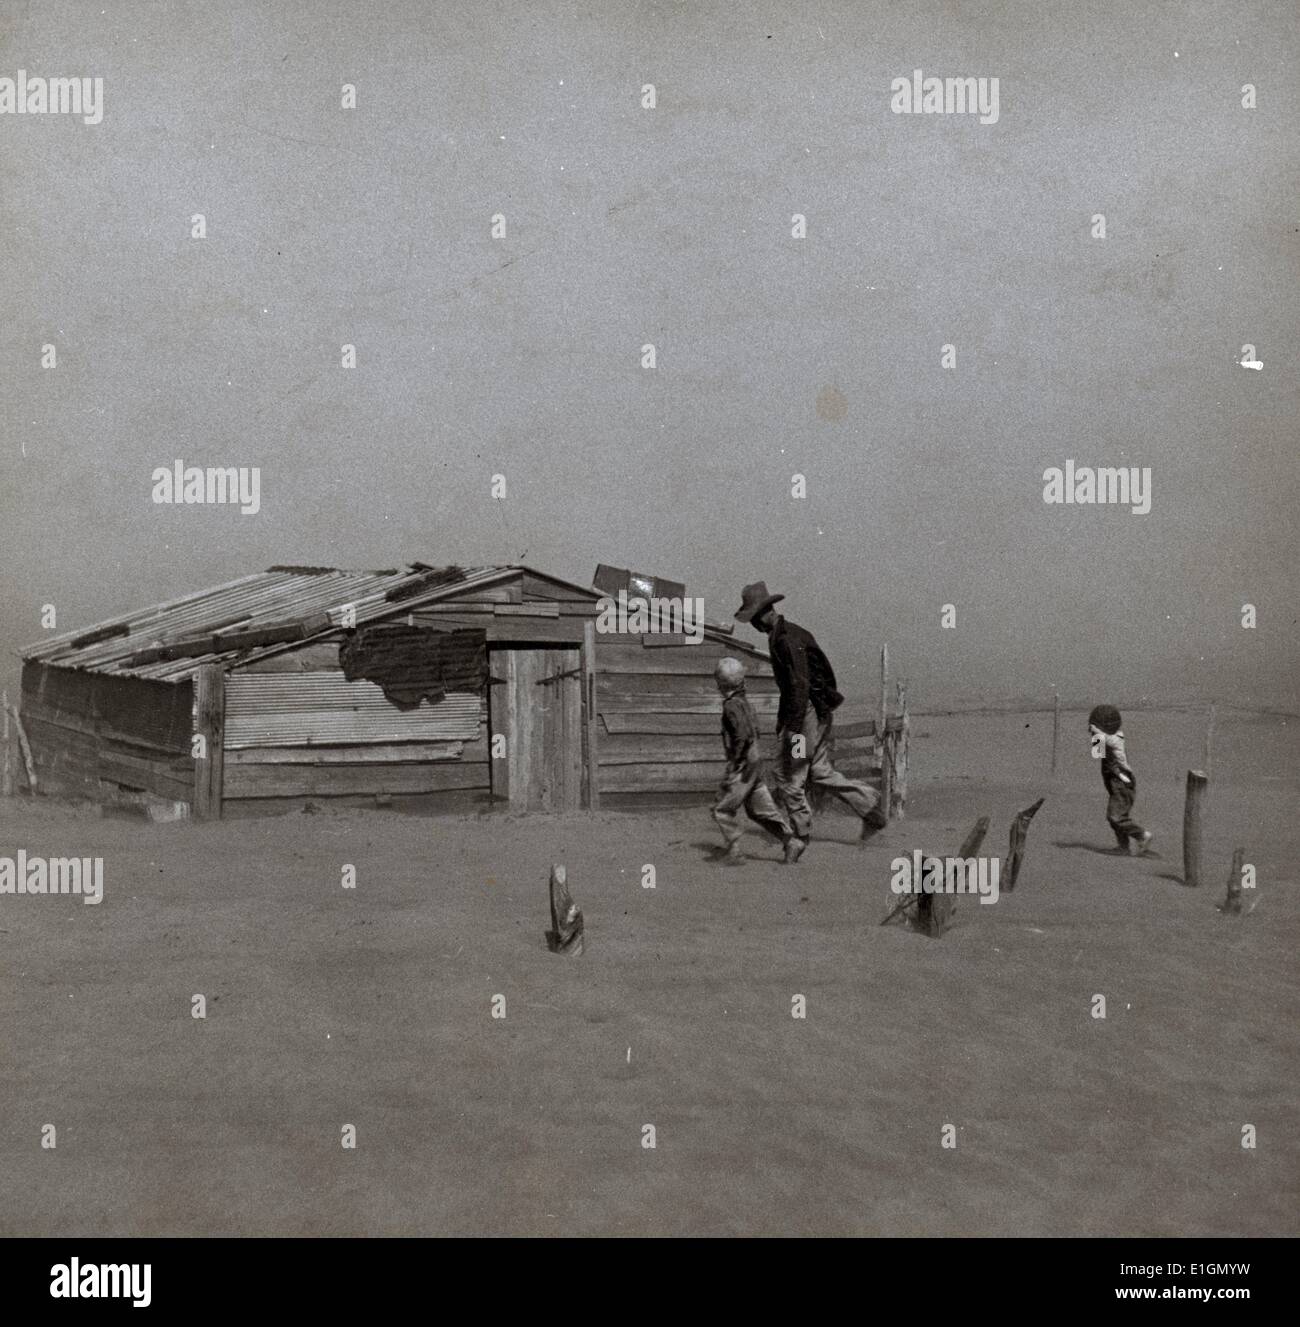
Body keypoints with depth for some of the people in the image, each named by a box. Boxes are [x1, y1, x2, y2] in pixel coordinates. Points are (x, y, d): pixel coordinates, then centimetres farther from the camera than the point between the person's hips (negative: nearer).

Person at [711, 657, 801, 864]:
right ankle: (791, 842, 8)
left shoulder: (732, 706, -16)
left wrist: (733, 764, -21)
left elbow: (743, 736, -25)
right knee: (760, 809, 12)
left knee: (724, 809, 0)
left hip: (743, 766, -9)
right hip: (754, 762, 9)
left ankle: (734, 851, 3)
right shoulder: (744, 702, 13)